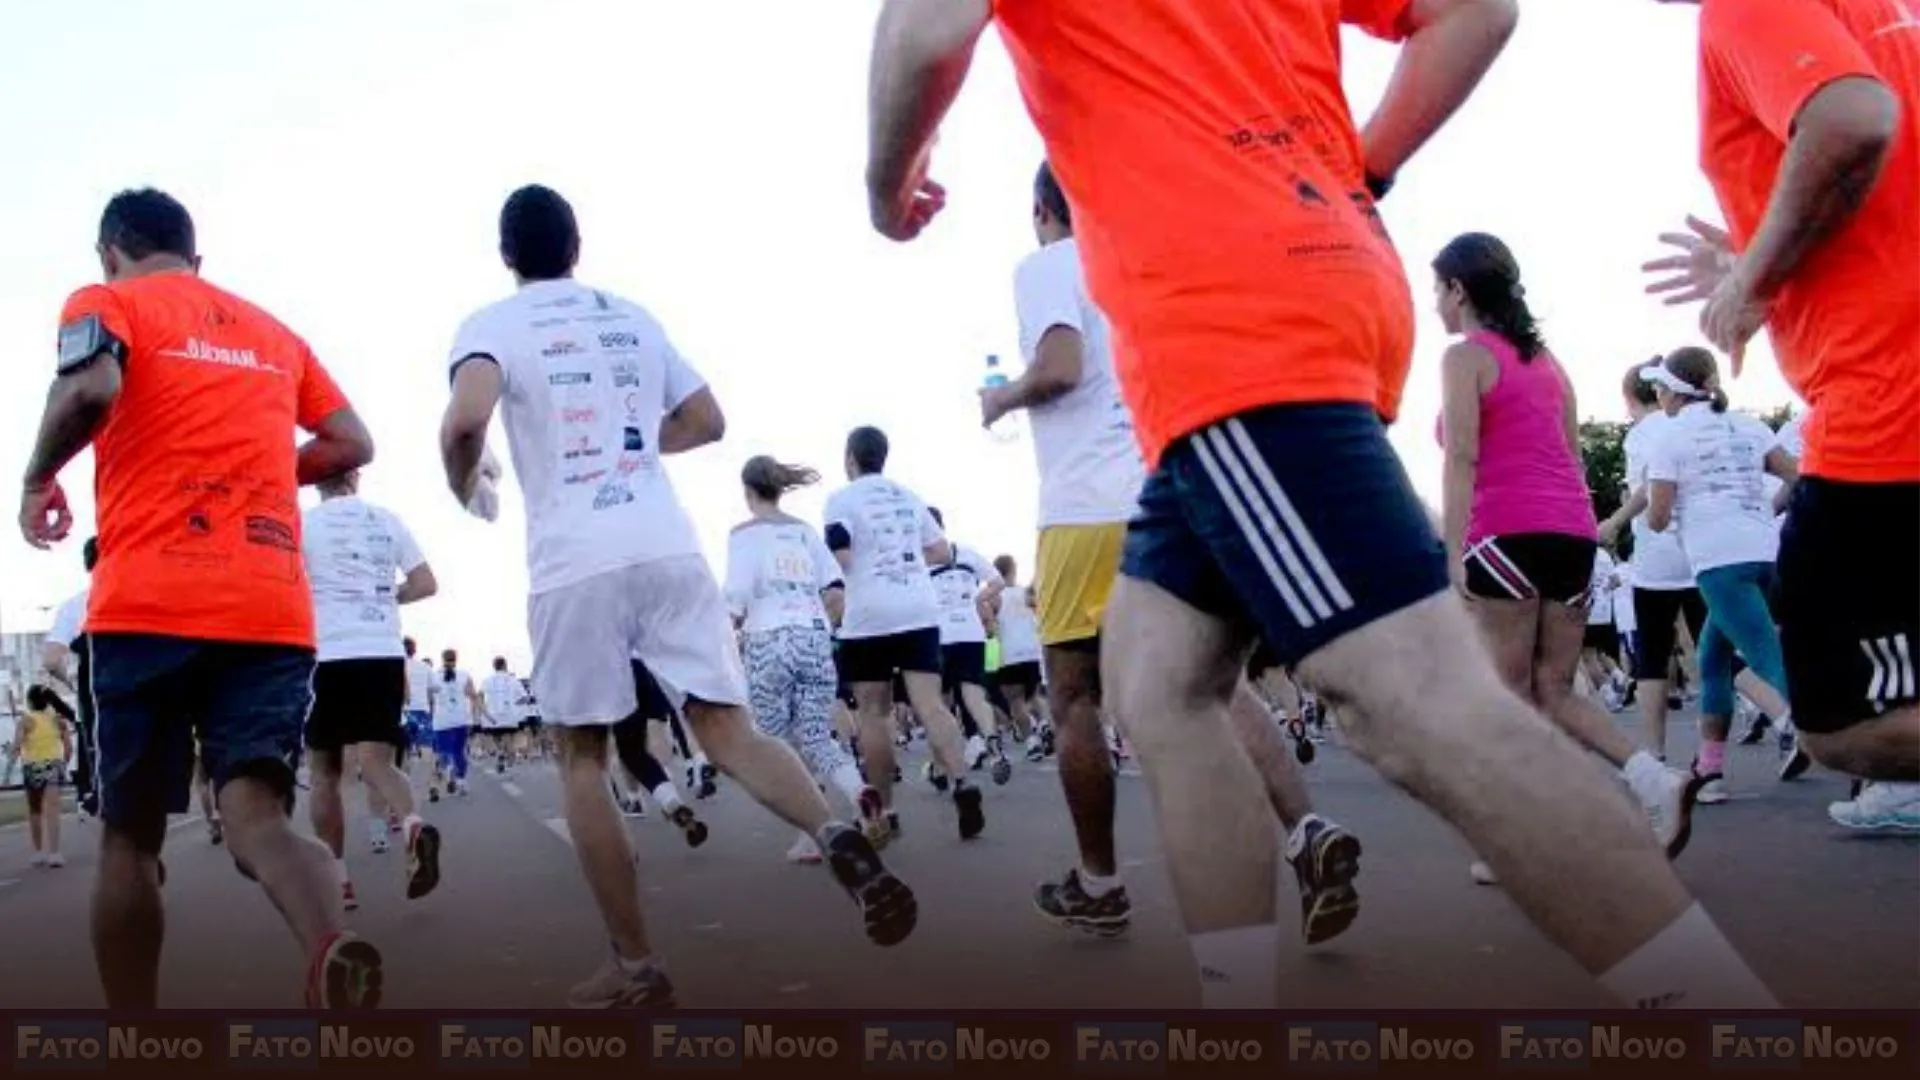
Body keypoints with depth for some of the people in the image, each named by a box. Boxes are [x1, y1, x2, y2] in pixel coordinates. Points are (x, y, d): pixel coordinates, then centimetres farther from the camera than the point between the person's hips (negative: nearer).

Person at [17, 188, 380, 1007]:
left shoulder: (107, 302, 9)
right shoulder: (274, 333, 23)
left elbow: (92, 389, -13)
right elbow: (352, 444, 18)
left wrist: (38, 480, 3)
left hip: (150, 605, -3)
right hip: (274, 612, 3)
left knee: (130, 837, 10)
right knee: (256, 814, -6)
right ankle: (332, 951, -36)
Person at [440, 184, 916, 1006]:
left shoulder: (493, 325, 5)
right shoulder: (631, 317, 19)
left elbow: (466, 420, -14)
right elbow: (705, 422, 22)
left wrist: (468, 489, 6)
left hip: (575, 565, -3)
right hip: (670, 550, 3)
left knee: (582, 756, 10)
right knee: (729, 731, 4)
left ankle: (635, 967, 11)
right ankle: (837, 839, -24)